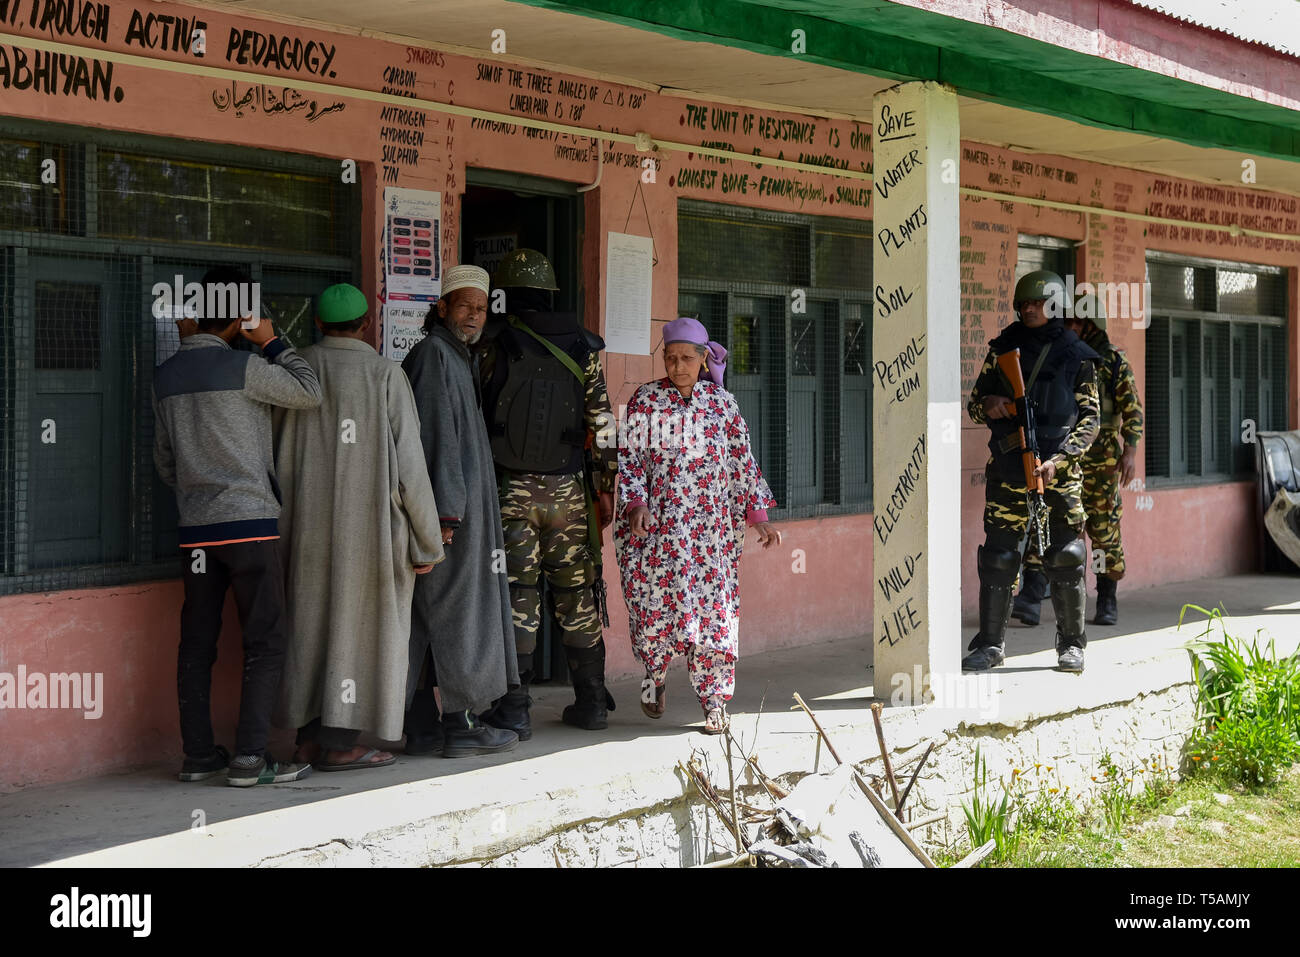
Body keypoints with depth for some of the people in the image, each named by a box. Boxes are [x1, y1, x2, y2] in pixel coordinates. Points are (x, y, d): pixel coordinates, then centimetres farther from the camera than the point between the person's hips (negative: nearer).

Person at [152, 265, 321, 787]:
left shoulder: (167, 374, 10)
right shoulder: (240, 365, -11)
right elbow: (309, 394, -3)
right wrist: (272, 341, 1)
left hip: (195, 526, 7)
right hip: (249, 521, -7)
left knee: (196, 644, 9)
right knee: (265, 642, -3)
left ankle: (198, 753, 12)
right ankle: (249, 758, -8)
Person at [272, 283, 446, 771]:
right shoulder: (385, 375, -8)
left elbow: (276, 455, 4)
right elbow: (407, 463, -10)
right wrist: (426, 541, -3)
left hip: (309, 528, 4)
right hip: (370, 528, -4)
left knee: (313, 625, 12)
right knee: (359, 627, 2)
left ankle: (310, 738, 14)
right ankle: (340, 742, 2)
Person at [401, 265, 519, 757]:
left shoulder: (454, 358, 22)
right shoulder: (434, 354, -10)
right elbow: (434, 437, -18)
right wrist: (446, 511, -23)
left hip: (459, 504, 10)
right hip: (449, 505, -10)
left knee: (425, 620, 8)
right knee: (457, 611, -5)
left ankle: (417, 726, 10)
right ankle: (461, 722, -1)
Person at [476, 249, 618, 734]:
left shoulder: (492, 343, -4)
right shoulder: (581, 348, 5)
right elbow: (603, 424, 4)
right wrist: (606, 488, 9)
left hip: (510, 488, -3)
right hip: (568, 489, 3)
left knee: (514, 594, -1)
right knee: (577, 593, 10)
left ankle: (512, 707, -5)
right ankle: (591, 703, 16)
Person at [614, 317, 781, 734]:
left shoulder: (723, 404, 8)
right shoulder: (645, 400, 5)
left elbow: (743, 462, 9)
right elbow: (628, 457, 3)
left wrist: (758, 517, 4)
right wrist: (636, 503, -12)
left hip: (712, 523, 1)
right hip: (657, 522, -1)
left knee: (713, 606, -3)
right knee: (656, 601, -9)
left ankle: (715, 703, 4)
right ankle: (654, 672, 20)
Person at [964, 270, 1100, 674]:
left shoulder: (1075, 356, 4)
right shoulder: (1004, 349, 10)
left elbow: (1090, 418, 1)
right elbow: (975, 403, 15)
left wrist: (1059, 459, -12)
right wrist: (988, 406, -9)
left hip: (1058, 471, -2)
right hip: (1007, 469, 2)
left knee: (1065, 558, 0)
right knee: (998, 557, 1)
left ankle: (1071, 645, 12)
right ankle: (990, 644, 9)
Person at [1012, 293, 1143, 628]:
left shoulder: (1113, 360, 0)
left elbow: (1132, 409, -2)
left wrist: (1130, 451, -12)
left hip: (1099, 458, -2)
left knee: (1104, 528, 5)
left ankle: (1107, 601, 19)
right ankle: (1030, 599, -18)